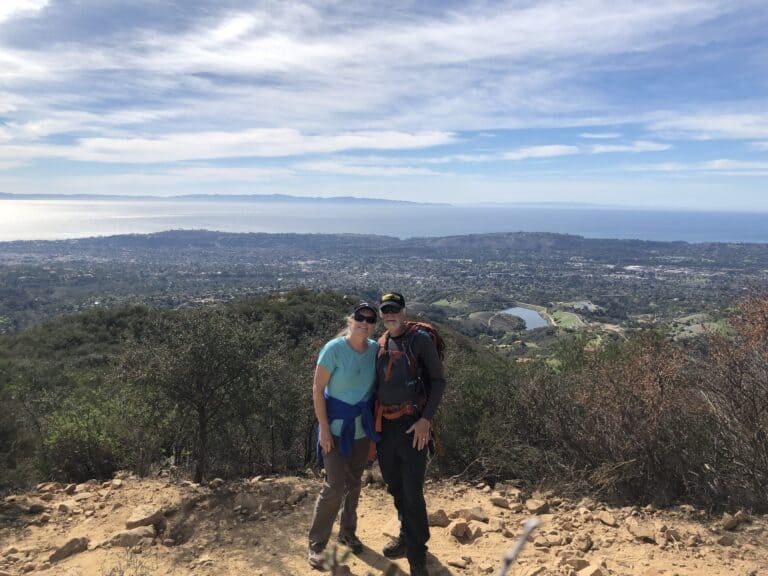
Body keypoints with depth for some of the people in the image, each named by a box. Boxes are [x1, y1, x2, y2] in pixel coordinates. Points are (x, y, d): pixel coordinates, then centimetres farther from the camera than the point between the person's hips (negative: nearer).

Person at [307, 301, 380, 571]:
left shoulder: (376, 349, -6)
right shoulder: (334, 349, -19)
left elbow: (378, 386, 6)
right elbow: (317, 390, -15)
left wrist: (376, 422, 3)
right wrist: (324, 428, -17)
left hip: (362, 427, 5)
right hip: (336, 427, -4)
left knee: (354, 483, 17)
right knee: (335, 486, -7)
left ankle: (347, 532, 37)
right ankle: (316, 544, 11)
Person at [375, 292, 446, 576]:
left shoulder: (420, 340, -7)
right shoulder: (380, 345, 9)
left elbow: (438, 380, -7)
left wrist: (426, 419, -16)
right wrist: (373, 419, 12)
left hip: (412, 425, -6)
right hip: (385, 425, 6)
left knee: (412, 492, -5)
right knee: (395, 487, 17)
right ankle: (406, 537, 38)